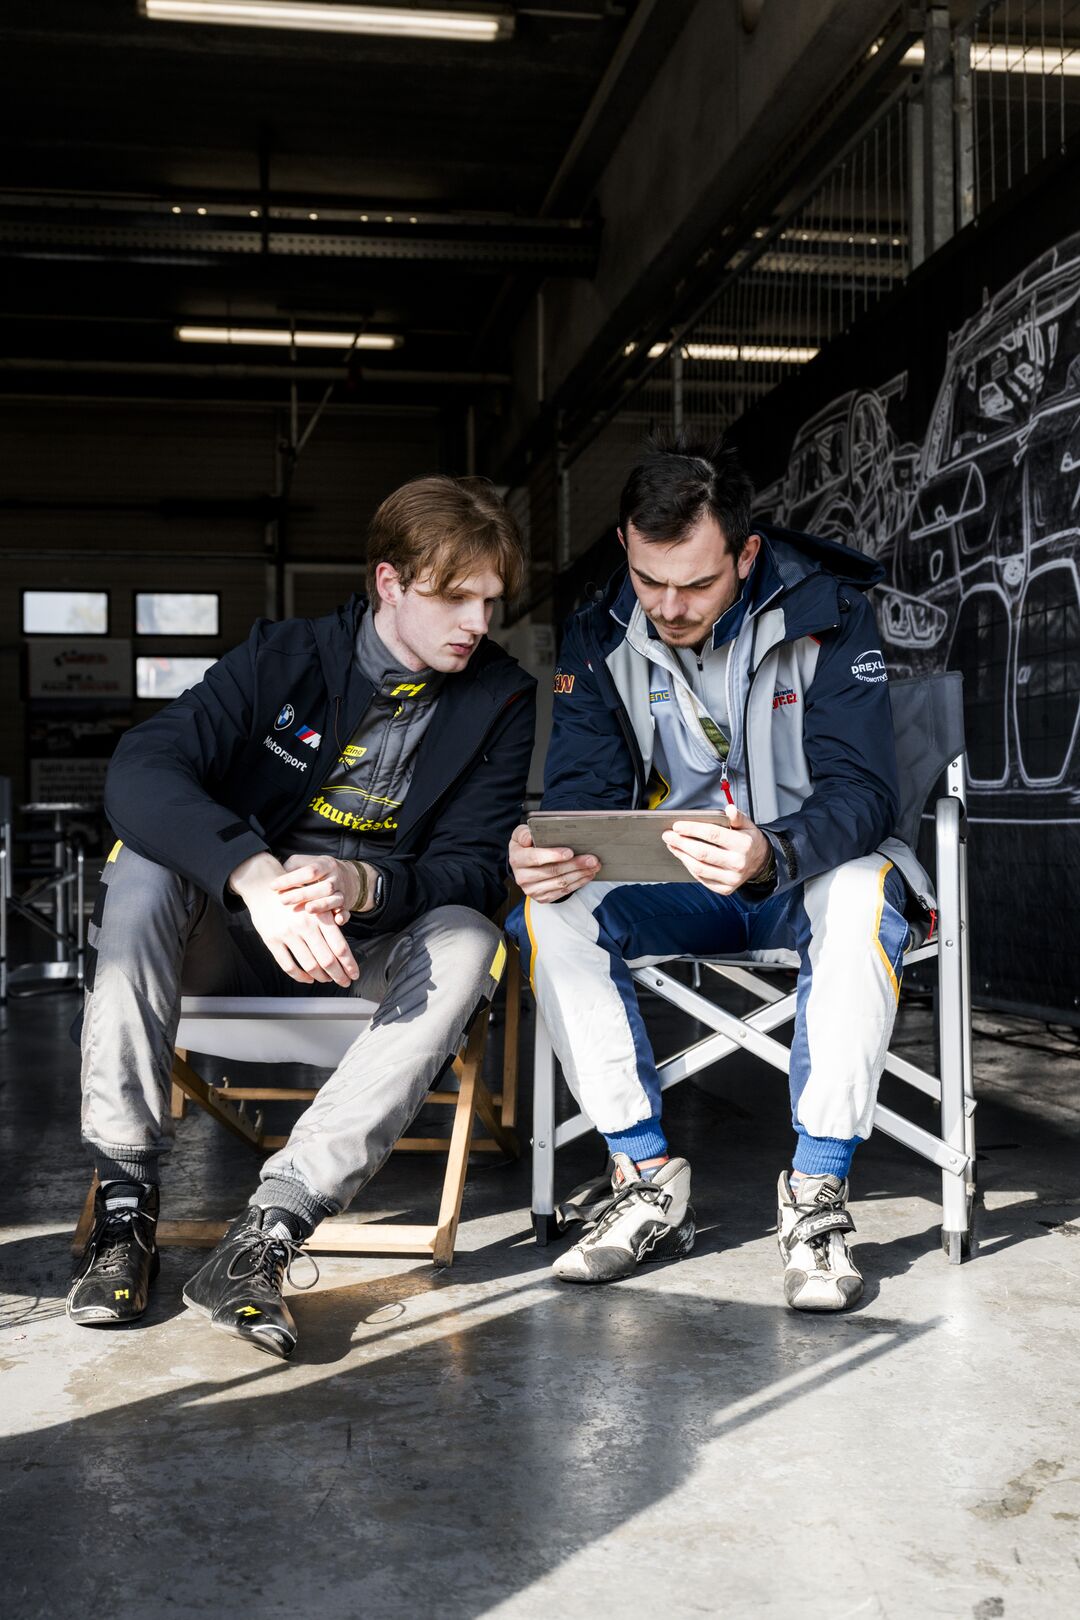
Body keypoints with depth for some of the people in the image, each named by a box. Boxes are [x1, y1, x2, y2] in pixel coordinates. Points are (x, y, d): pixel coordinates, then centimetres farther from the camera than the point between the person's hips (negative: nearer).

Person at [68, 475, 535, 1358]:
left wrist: (362, 884, -34)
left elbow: (477, 866, -11)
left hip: (369, 953, 0)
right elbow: (141, 769, -23)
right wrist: (256, 875, -42)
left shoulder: (502, 699, -4)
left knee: (468, 943, -31)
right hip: (236, 937, 0)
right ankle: (125, 1201, -25)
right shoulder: (284, 656, -8)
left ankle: (266, 1233, -38)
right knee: (145, 865, -29)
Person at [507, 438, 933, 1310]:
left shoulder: (827, 612, -14)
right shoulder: (602, 633, -3)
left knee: (863, 894, -37)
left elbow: (862, 790, -22)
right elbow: (584, 787, -6)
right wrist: (548, 850, -32)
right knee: (550, 906, -26)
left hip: (806, 874, -3)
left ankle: (818, 1194, -27)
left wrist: (771, 855, -45)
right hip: (669, 886, 3)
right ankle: (650, 1182, -17)